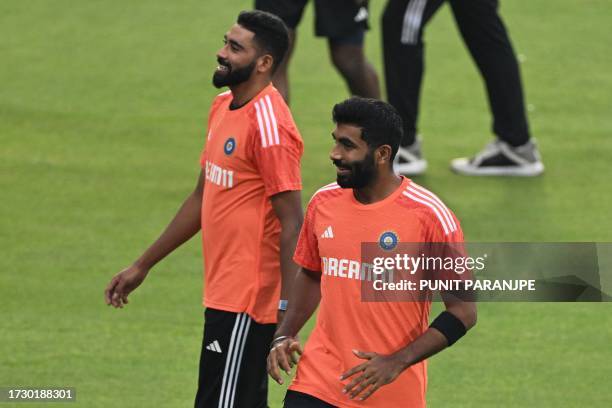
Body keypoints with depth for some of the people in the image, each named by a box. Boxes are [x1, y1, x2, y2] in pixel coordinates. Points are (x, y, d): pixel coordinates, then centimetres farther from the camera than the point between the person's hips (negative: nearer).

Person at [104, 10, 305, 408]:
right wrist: (143, 265, 26)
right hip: (223, 292, 9)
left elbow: (291, 222, -18)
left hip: (245, 301, -9)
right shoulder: (222, 107, 13)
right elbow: (203, 199, 23)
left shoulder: (269, 125, -16)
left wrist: (287, 311, -23)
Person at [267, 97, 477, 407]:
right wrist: (283, 336, 5)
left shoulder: (429, 216, -12)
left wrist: (397, 363, -18)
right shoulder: (324, 203, 3)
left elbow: (463, 312, -9)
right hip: (319, 381, 3)